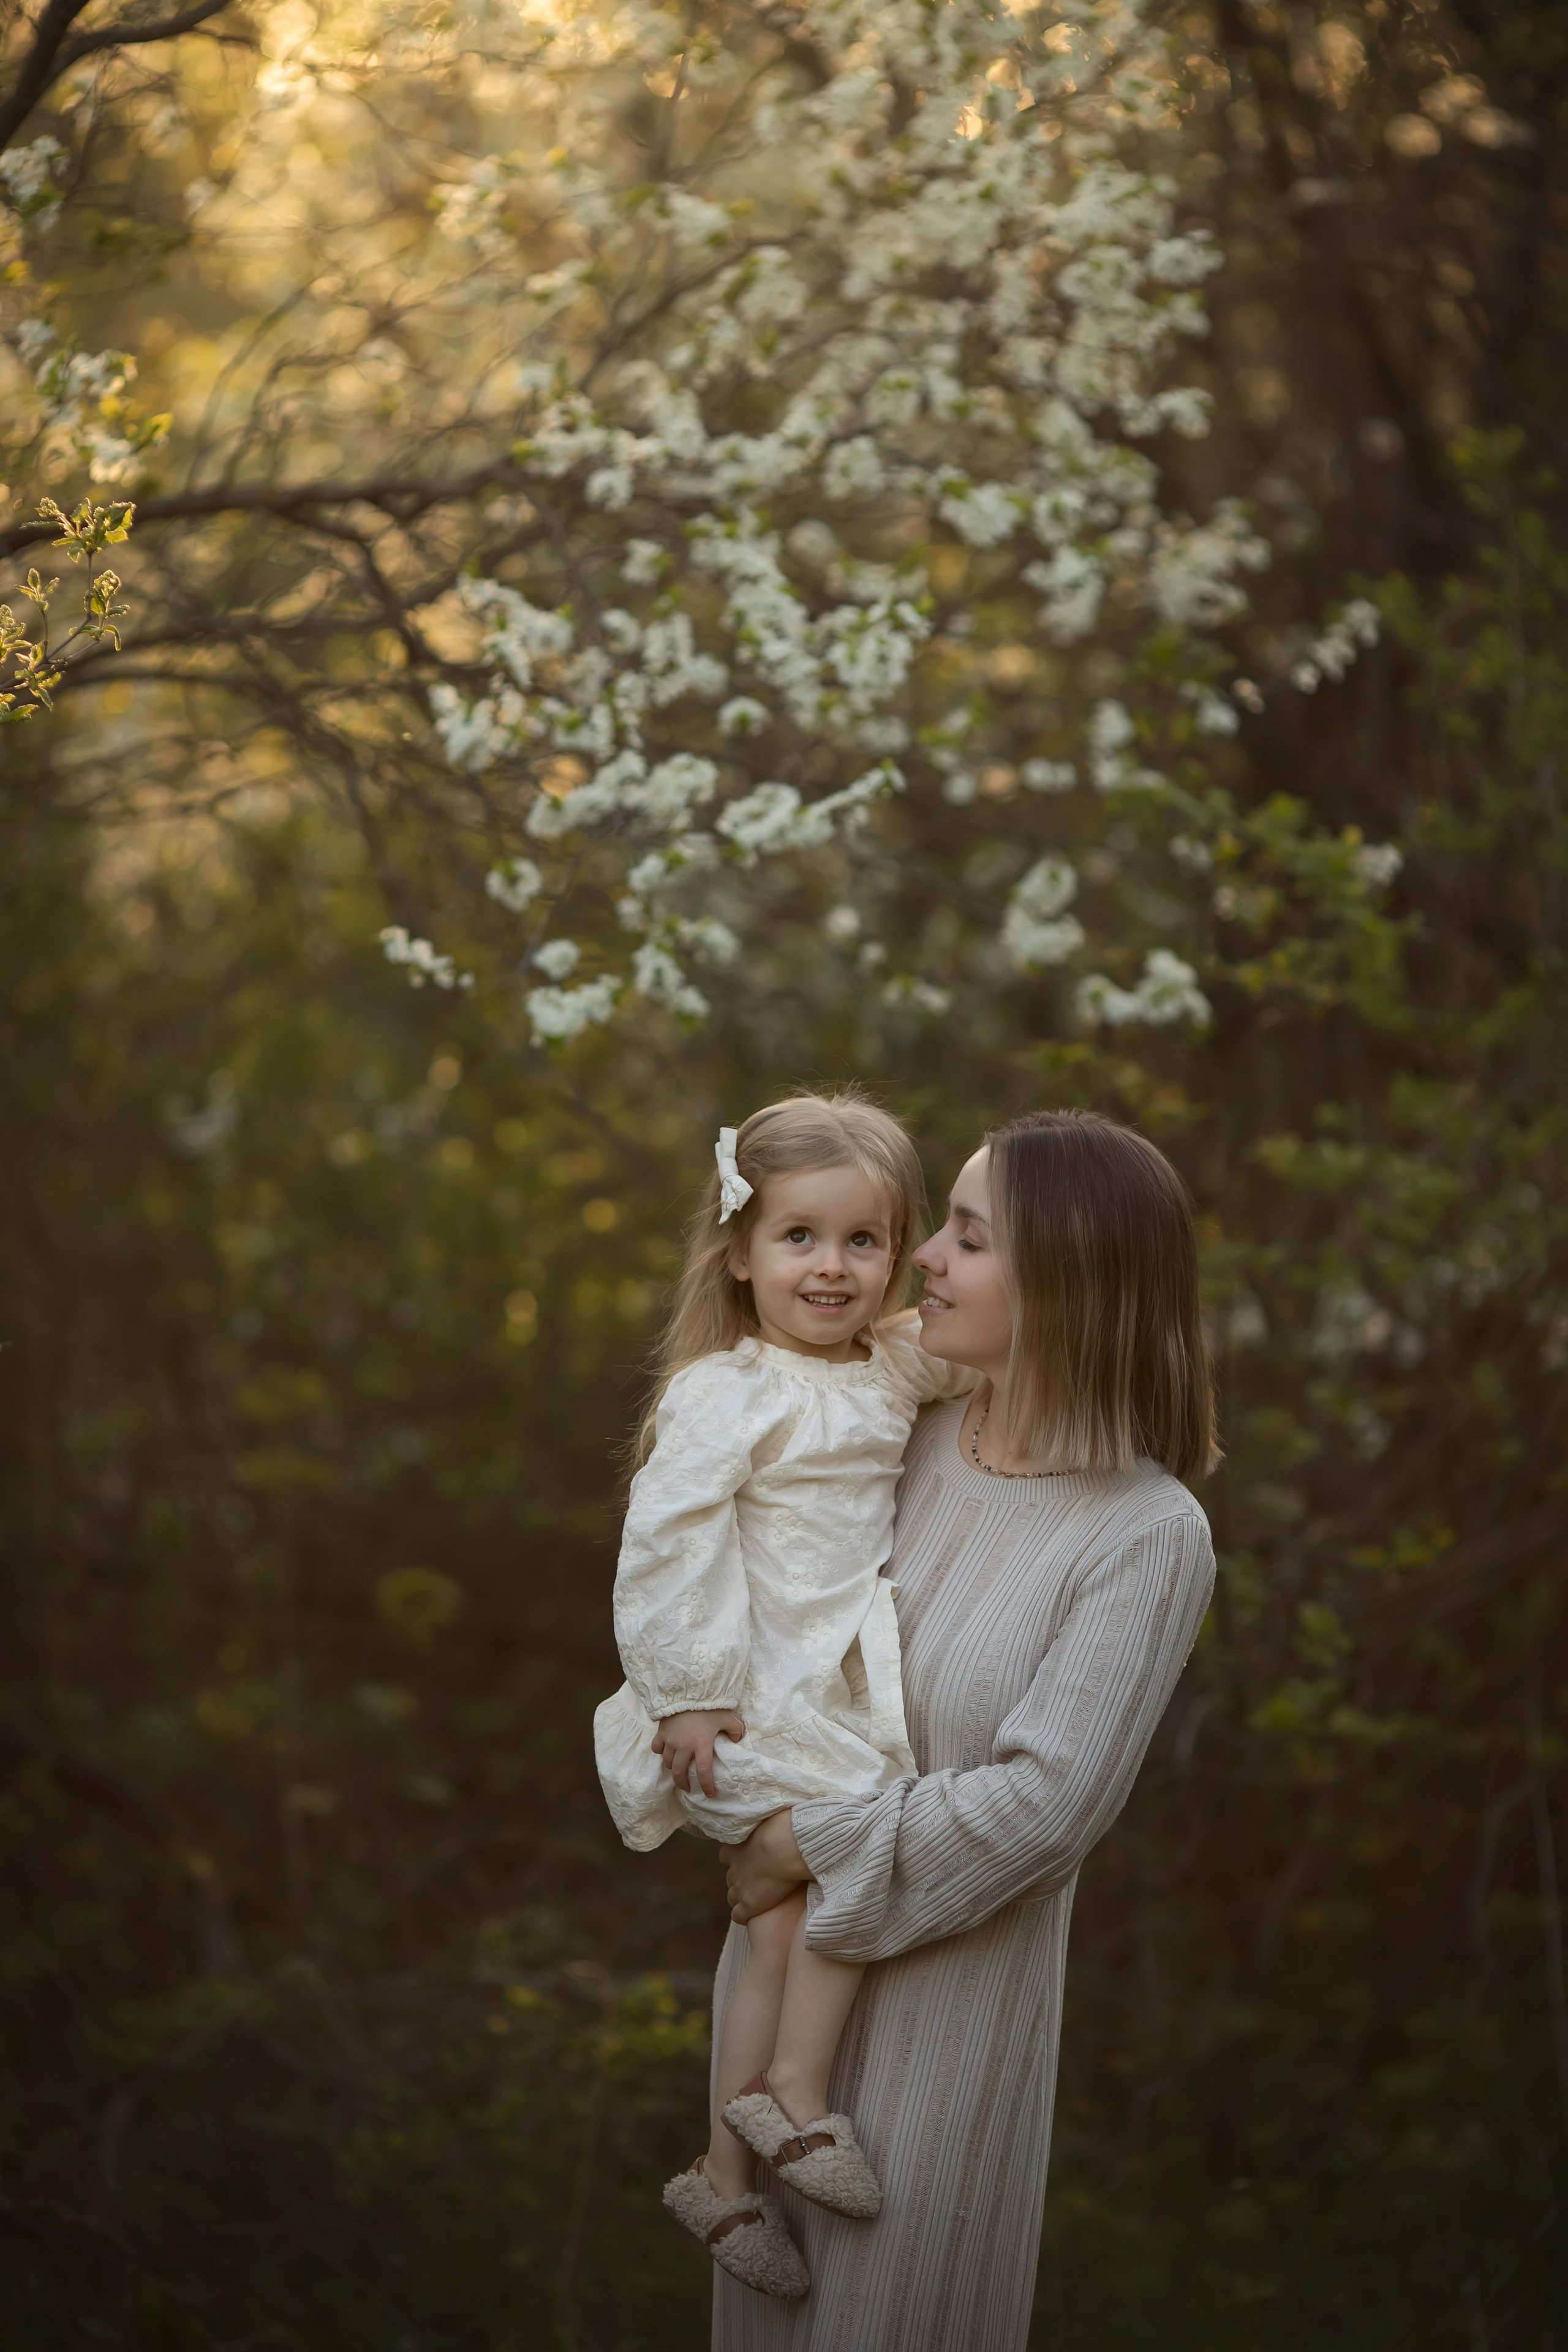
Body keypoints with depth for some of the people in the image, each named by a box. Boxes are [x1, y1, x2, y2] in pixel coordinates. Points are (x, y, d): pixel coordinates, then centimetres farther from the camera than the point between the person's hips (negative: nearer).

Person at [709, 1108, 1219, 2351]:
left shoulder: (1149, 1535, -19)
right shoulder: (910, 1435, -4)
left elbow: (1043, 1805, -22)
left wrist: (811, 1848, -16)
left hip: (954, 1963, -5)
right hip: (790, 1936, 5)